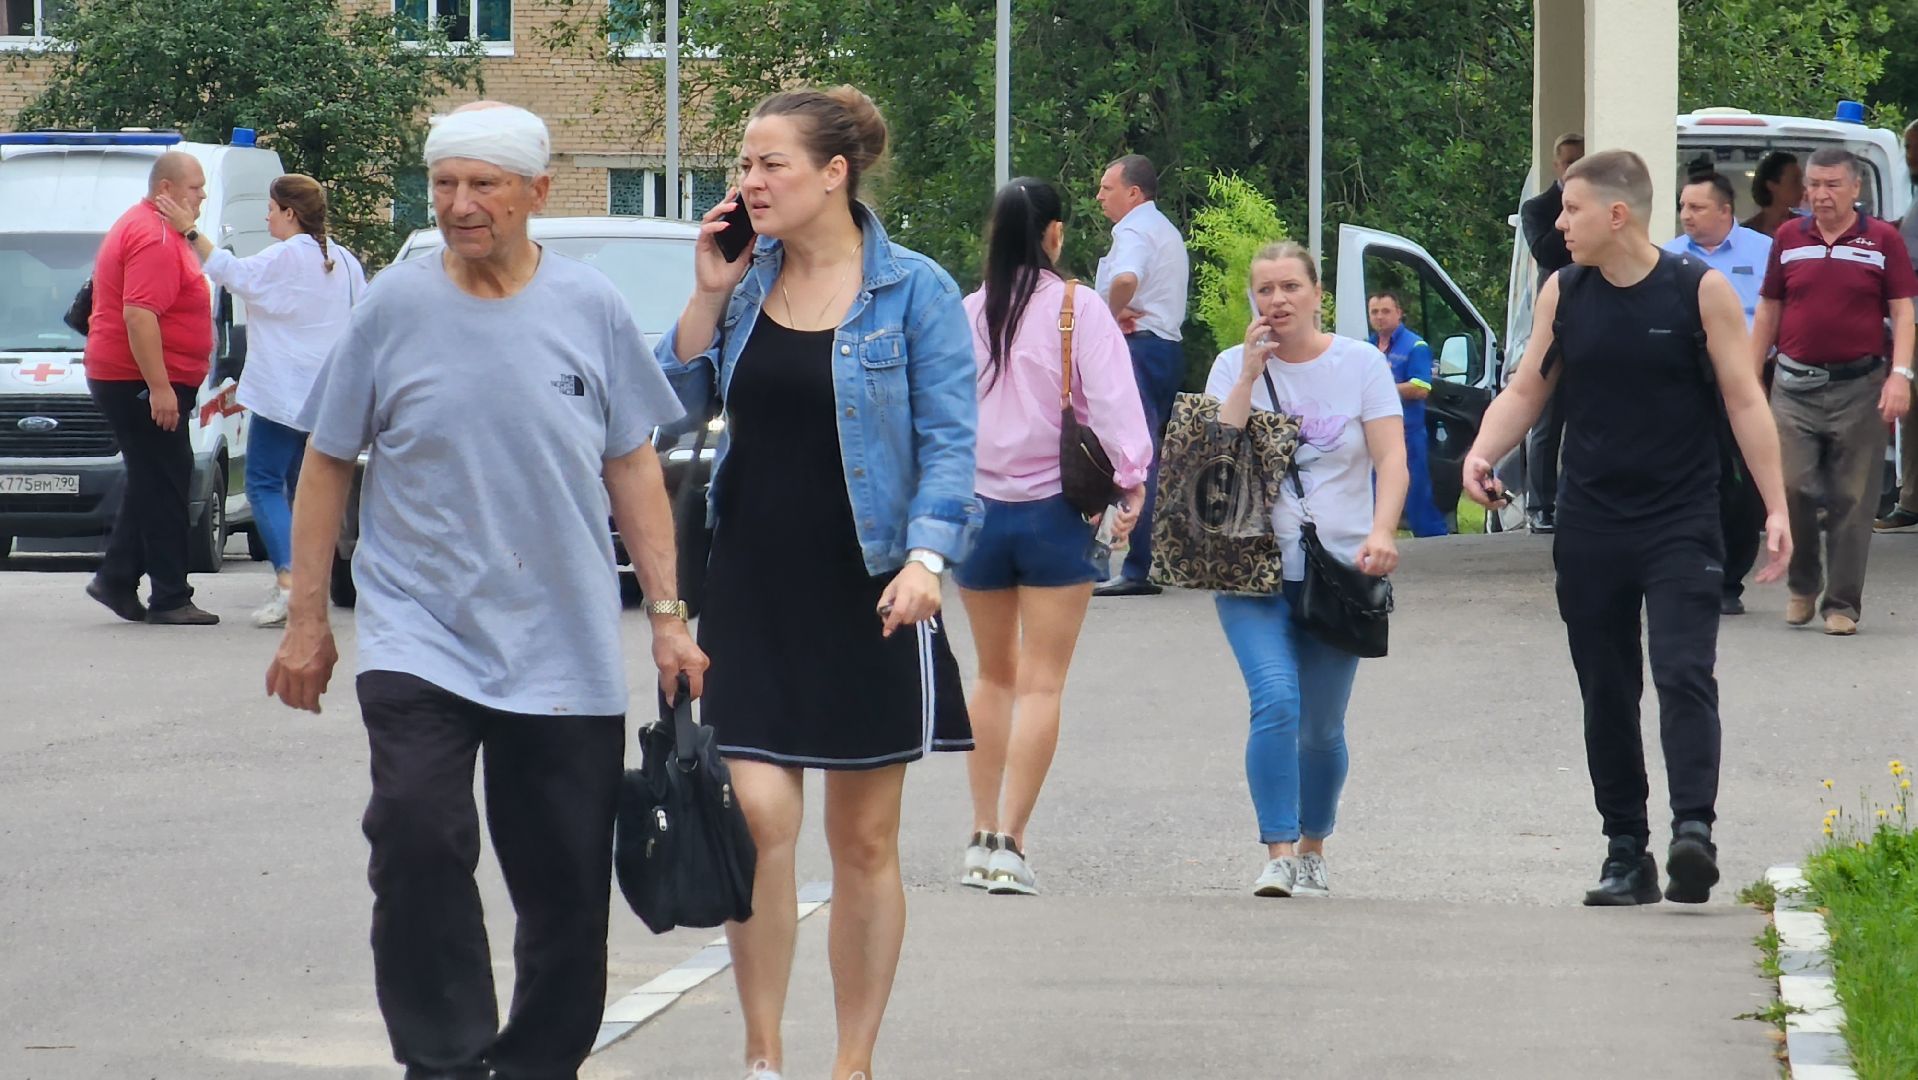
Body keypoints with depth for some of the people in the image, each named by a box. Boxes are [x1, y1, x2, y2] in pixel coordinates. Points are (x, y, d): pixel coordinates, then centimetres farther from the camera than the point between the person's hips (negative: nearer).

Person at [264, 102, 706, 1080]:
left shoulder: (589, 308, 2)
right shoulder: (393, 307, -1)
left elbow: (633, 467, 9)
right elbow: (326, 464, 6)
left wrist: (666, 613, 5)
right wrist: (306, 620, 5)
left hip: (565, 651, 2)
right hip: (418, 639, -2)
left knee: (565, 887, 5)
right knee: (418, 838, -19)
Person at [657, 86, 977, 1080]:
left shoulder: (913, 292, -4)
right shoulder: (745, 282, 8)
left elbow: (948, 439, -7)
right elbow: (679, 398, 9)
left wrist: (925, 555, -20)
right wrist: (708, 294, -2)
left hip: (865, 596, -2)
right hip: (751, 588, 3)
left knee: (865, 840, 6)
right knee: (757, 816, -10)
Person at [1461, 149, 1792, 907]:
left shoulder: (1701, 291, -5)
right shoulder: (1563, 296, 6)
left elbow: (1745, 401, -3)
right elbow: (1526, 390, 11)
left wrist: (1775, 507, -8)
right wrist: (1482, 453, -9)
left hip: (1681, 528, -4)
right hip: (1590, 527, 4)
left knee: (1683, 673, -18)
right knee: (1606, 693, 7)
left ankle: (1694, 830, -27)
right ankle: (1626, 851, 12)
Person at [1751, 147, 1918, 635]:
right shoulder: (1788, 239, 8)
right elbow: (1768, 312, 14)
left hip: (1857, 388, -2)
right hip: (1795, 387, 2)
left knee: (1851, 501, 1)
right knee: (1793, 488, -4)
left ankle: (1842, 603, 9)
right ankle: (1802, 586, 17)